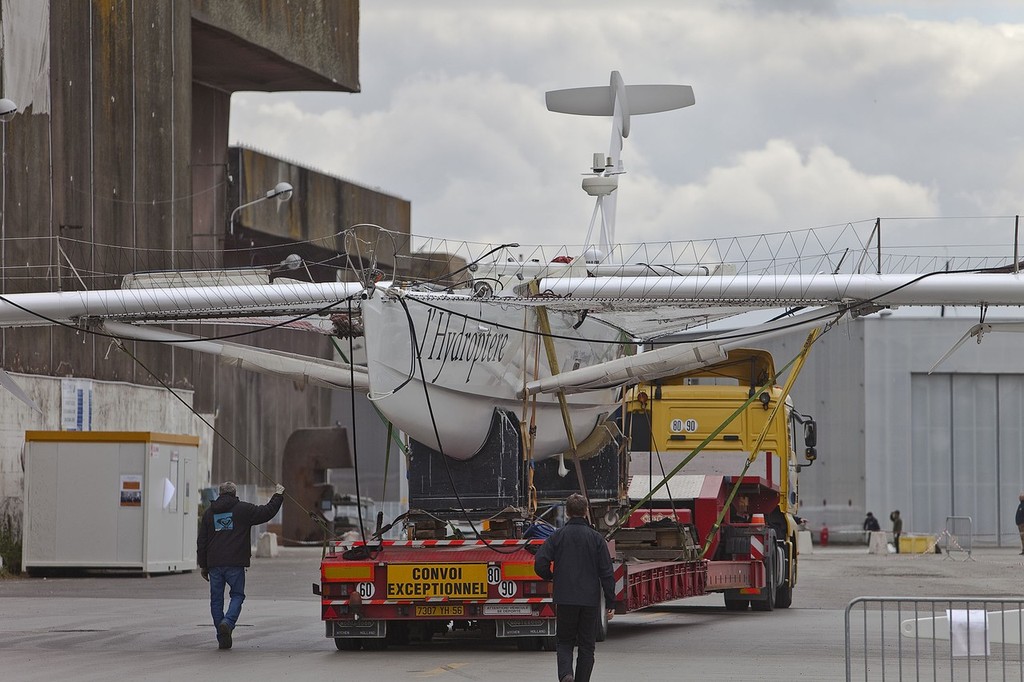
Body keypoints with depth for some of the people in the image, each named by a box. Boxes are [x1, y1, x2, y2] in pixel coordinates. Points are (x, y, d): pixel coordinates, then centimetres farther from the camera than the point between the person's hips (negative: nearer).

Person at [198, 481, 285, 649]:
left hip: (214, 564, 3)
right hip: (235, 563, -3)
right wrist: (278, 496, 18)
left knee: (216, 599, 8)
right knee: (237, 595, 8)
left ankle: (222, 638, 7)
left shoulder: (209, 513, 13)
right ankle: (227, 622, -18)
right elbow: (267, 512, 2)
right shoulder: (243, 509, 1)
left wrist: (203, 565, 18)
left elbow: (201, 541, 14)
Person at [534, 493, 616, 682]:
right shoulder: (595, 537, -1)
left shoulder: (557, 536, -1)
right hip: (590, 600, 0)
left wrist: (551, 578, 13)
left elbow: (540, 564, -9)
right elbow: (606, 572, -3)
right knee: (587, 645, 9)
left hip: (564, 599, 0)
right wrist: (610, 602, 1)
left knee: (565, 641, 11)